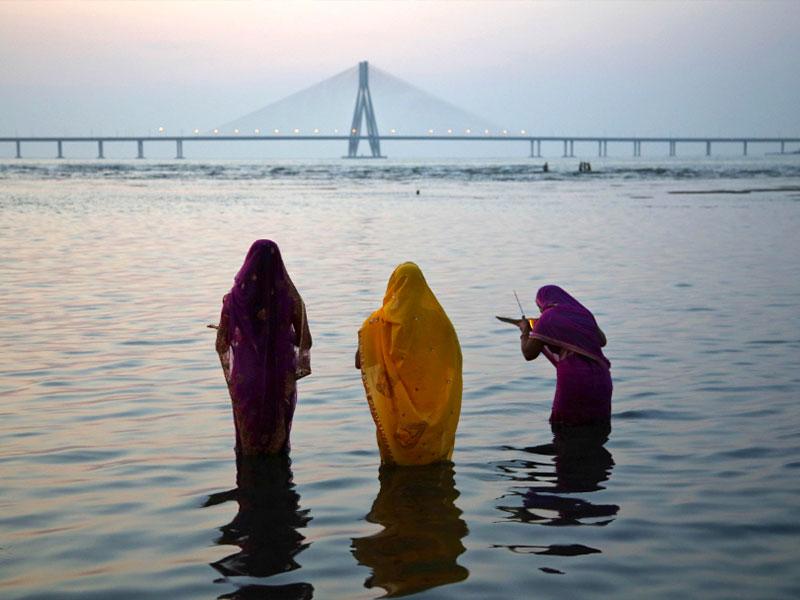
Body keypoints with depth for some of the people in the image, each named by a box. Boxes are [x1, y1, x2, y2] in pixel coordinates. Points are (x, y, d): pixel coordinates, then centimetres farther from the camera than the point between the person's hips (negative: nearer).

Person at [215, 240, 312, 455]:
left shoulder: (235, 297, -12)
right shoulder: (290, 297, -11)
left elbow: (222, 344, -6)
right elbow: (304, 341, -3)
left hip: (246, 376, 0)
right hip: (281, 377, 0)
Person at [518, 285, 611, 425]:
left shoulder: (548, 318, -1)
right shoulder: (583, 313, 16)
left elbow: (529, 354, -2)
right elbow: (602, 341, 30)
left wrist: (525, 330, 16)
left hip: (573, 380, -5)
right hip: (600, 378, 6)